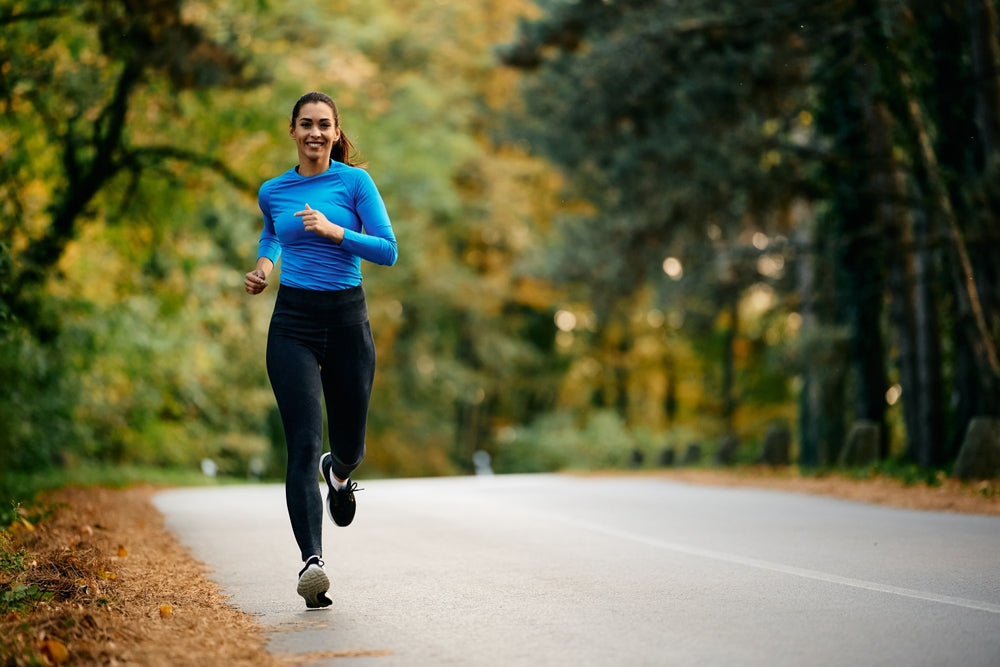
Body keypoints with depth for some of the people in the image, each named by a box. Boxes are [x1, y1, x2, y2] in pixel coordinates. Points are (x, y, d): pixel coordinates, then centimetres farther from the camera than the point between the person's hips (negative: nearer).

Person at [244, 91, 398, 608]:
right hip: (292, 322, 0)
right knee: (304, 444, -15)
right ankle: (311, 561, -21)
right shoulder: (273, 191, 8)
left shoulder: (355, 181, 0)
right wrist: (263, 265, 12)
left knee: (349, 445, 11)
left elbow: (388, 251, -5)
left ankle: (339, 472, 50)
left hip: (347, 319, 0)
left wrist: (334, 231, -17)